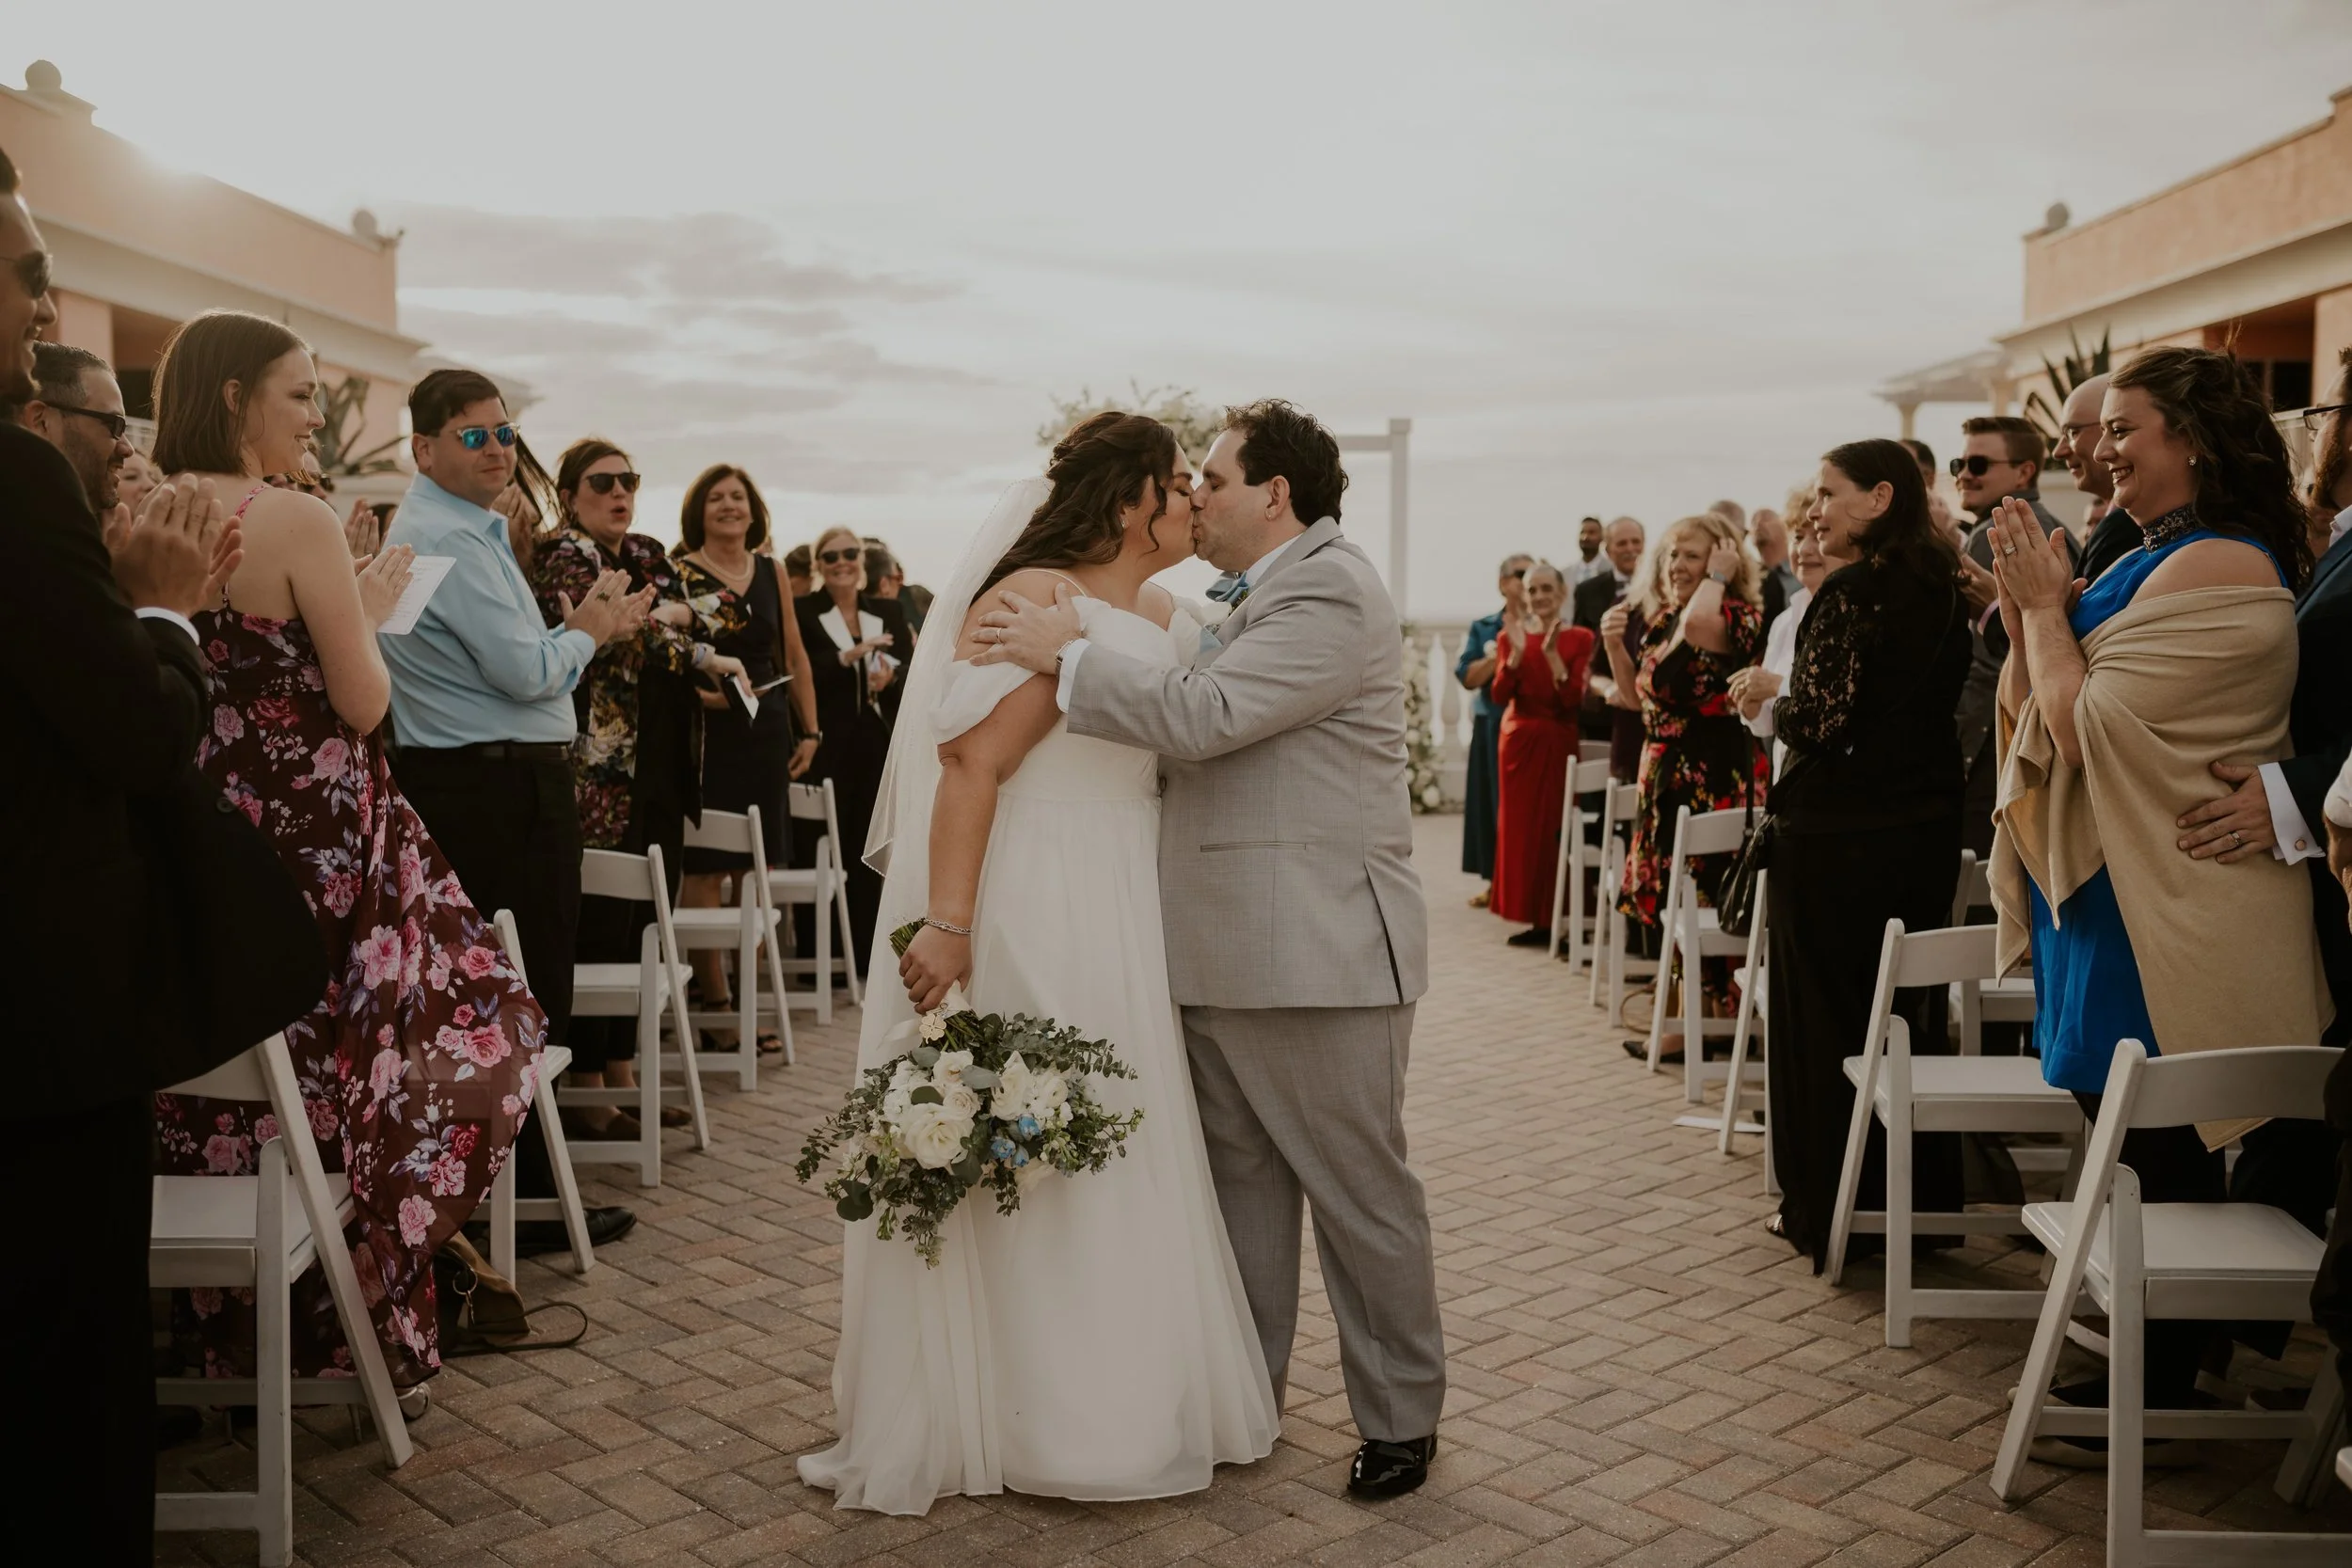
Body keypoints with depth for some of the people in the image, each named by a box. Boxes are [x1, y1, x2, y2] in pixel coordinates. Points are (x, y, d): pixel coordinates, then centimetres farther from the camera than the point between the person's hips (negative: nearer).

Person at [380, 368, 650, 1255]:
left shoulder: (455, 527, 18)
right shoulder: (451, 538, -15)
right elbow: (527, 672, -19)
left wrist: (583, 625, 8)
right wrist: (590, 629, -2)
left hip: (477, 784, 11)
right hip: (500, 791, -11)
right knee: (527, 1000, -3)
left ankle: (516, 1182, 24)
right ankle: (525, 1202, 6)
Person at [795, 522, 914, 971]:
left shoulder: (886, 611, 13)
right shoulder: (801, 612, 1)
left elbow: (910, 669, 6)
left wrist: (890, 677, -15)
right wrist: (849, 656, -21)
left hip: (877, 746, 4)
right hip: (826, 748, -3)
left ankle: (868, 952, 12)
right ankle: (817, 958, 3)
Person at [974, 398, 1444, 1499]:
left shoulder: (1328, 594, -14)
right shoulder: (1264, 597, 18)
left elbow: (1201, 714, -23)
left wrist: (1064, 653, -15)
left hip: (1318, 951, -10)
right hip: (1227, 953, 10)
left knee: (1360, 1194, 3)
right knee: (1238, 1186, 16)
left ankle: (1400, 1420, 18)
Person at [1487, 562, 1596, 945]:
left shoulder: (1579, 639, -2)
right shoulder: (1509, 636, 6)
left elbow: (1573, 699, -12)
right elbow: (1499, 696, -5)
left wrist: (1552, 654, -21)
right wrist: (1517, 653, -18)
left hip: (1558, 742, -3)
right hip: (1518, 741, 3)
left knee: (1555, 827, -4)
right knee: (1519, 826, 2)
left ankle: (1552, 917, 2)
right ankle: (1530, 915, 8)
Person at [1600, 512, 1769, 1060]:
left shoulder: (1738, 617, -11)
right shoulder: (1660, 619, 13)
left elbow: (1696, 626, -35)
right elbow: (1639, 694, 24)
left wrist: (1718, 577, -18)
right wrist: (1615, 645, 7)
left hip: (1715, 778, -9)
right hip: (1666, 773, 9)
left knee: (1695, 900, -7)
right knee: (1670, 897, 12)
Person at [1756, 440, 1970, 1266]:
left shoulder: (1850, 592, -16)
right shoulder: (1942, 590, 8)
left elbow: (1818, 721, -21)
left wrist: (1773, 701, 0)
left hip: (1836, 832, -8)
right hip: (1927, 828, 8)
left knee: (1822, 1013, 4)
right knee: (1908, 1011, 17)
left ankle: (1826, 1210, 12)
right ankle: (1920, 1201, 26)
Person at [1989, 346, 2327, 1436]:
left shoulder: (2215, 568, -18)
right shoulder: (2161, 562, 13)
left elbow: (2086, 726, -22)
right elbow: (2028, 713, 12)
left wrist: (2044, 606, -11)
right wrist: (2026, 605, -3)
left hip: (2162, 920, -10)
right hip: (2113, 900, 10)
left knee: (2158, 1162, 1)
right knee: (2140, 1156, 17)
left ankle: (2153, 1400, 14)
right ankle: (2144, 1373, 30)